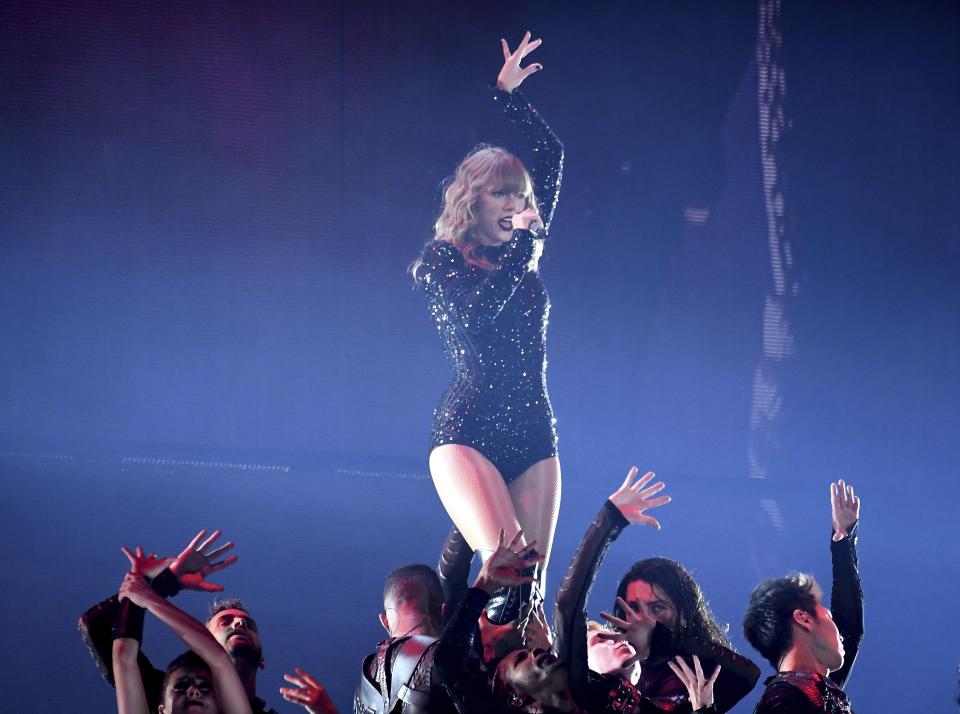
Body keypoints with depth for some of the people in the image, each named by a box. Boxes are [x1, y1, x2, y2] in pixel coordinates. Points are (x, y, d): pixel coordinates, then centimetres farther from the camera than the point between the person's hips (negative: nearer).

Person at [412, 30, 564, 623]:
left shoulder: (523, 249, 15)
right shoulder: (441, 261, 2)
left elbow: (553, 157, 18)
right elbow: (477, 312, -17)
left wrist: (510, 94, 17)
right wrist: (520, 247, -10)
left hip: (534, 438, 6)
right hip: (468, 433, -6)